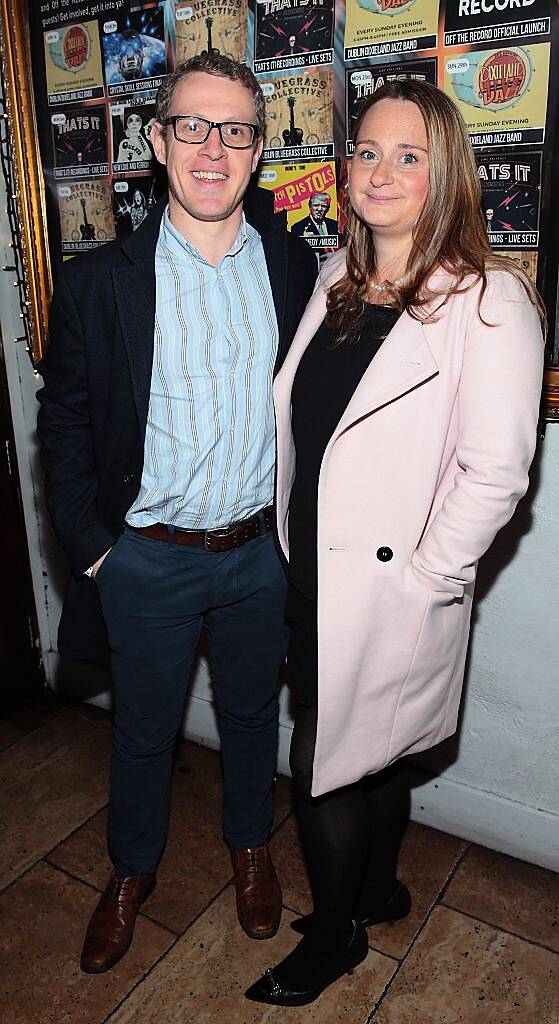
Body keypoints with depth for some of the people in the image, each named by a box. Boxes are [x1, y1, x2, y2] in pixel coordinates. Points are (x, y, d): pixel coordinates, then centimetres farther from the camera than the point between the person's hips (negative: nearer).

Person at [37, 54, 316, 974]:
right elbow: (63, 420, -2)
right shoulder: (101, 282, -7)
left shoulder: (295, 267, -1)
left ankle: (250, 845, 49)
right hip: (147, 555, -1)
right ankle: (132, 871, 45)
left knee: (252, 711, 21)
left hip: (264, 549, 2)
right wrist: (86, 543, -5)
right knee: (143, 728, 17)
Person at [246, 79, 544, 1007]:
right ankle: (378, 889, 49)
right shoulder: (337, 280, 7)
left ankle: (335, 933, 36)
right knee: (370, 753, 23)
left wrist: (426, 576, -14)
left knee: (326, 763, 7)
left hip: (391, 590, -6)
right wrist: (295, 558, 10)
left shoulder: (487, 299, -14)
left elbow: (495, 471, -18)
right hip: (314, 574, 6)